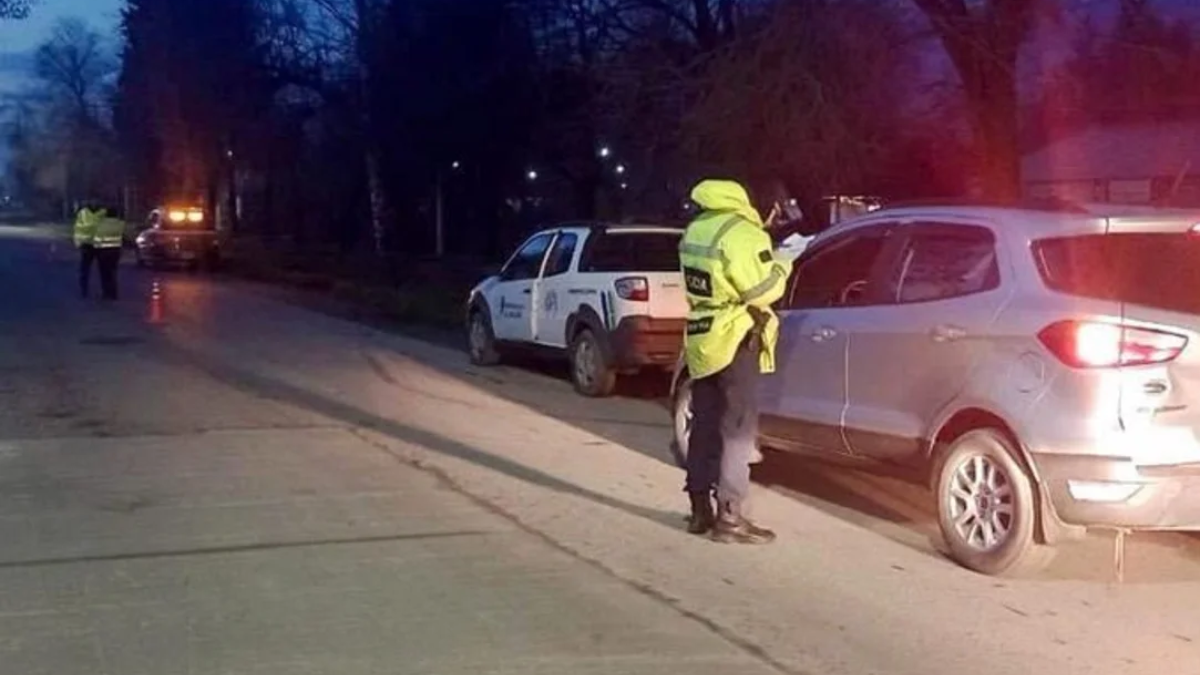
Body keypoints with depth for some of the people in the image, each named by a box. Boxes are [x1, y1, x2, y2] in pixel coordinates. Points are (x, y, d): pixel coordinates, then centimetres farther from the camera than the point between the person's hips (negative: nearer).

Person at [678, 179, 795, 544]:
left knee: (705, 426, 13)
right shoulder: (741, 234, -18)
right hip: (733, 341, -9)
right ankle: (729, 517, -2)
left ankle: (700, 509, 18)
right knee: (738, 429, -3)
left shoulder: (697, 229, 11)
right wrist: (782, 266, 0)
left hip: (701, 340, 9)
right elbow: (762, 291, -17)